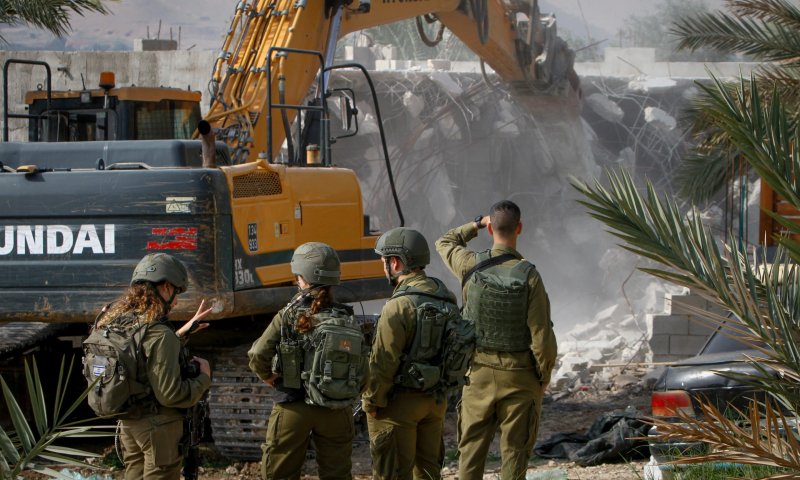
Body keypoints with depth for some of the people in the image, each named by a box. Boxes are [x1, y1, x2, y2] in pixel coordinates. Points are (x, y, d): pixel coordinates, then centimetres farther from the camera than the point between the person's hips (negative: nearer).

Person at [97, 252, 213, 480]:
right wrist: (203, 377, -7)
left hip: (128, 422, 8)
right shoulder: (159, 334, -22)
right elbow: (170, 395, -23)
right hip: (158, 425, -8)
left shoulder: (116, 322, 4)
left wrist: (180, 334, 22)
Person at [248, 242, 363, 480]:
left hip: (293, 408, -2)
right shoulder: (347, 318, -3)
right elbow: (363, 367, -4)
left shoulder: (289, 316, -10)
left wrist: (268, 376, 4)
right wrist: (349, 394, 12)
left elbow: (258, 355, -15)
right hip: (336, 412, 2)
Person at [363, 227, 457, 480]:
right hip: (435, 400, 8)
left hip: (399, 402, -8)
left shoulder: (399, 306, -21)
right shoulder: (446, 298, 4)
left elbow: (384, 362, -20)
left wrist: (371, 402, -10)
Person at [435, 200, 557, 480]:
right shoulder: (528, 275, -16)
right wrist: (544, 376, -1)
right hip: (519, 379, -3)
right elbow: (541, 335, -16)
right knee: (514, 452, 5)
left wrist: (477, 224, 22)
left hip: (479, 374, 3)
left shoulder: (471, 266, -7)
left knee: (471, 450, 10)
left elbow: (444, 244, 19)